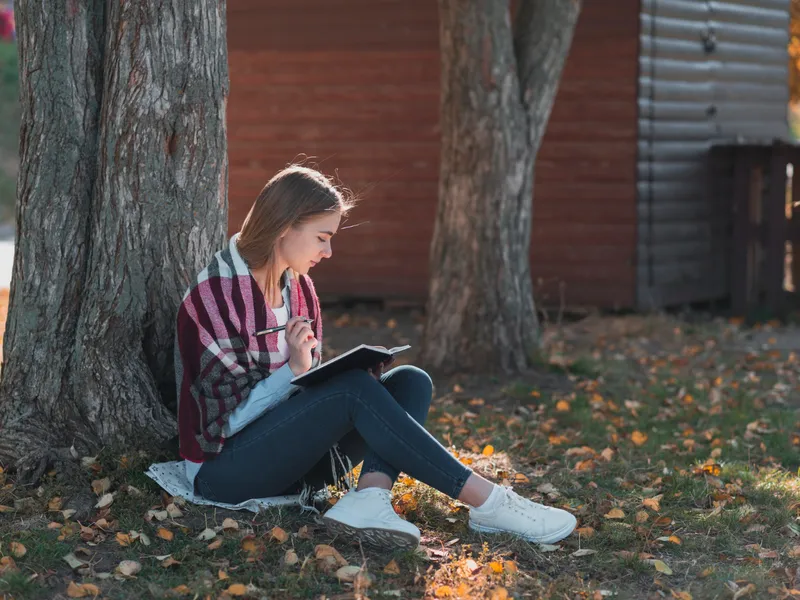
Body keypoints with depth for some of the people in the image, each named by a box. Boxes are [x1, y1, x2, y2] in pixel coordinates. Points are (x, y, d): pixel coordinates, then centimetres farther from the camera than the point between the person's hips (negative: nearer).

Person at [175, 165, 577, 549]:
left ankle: (369, 498, -34)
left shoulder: (298, 288, 7)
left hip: (288, 462, 8)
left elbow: (312, 388, 11)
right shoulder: (214, 294, -15)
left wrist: (359, 376, -9)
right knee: (353, 389, -28)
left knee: (410, 382, -8)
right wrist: (294, 369, -26)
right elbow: (229, 415, -17)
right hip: (224, 470, -8)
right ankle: (487, 502, -26)